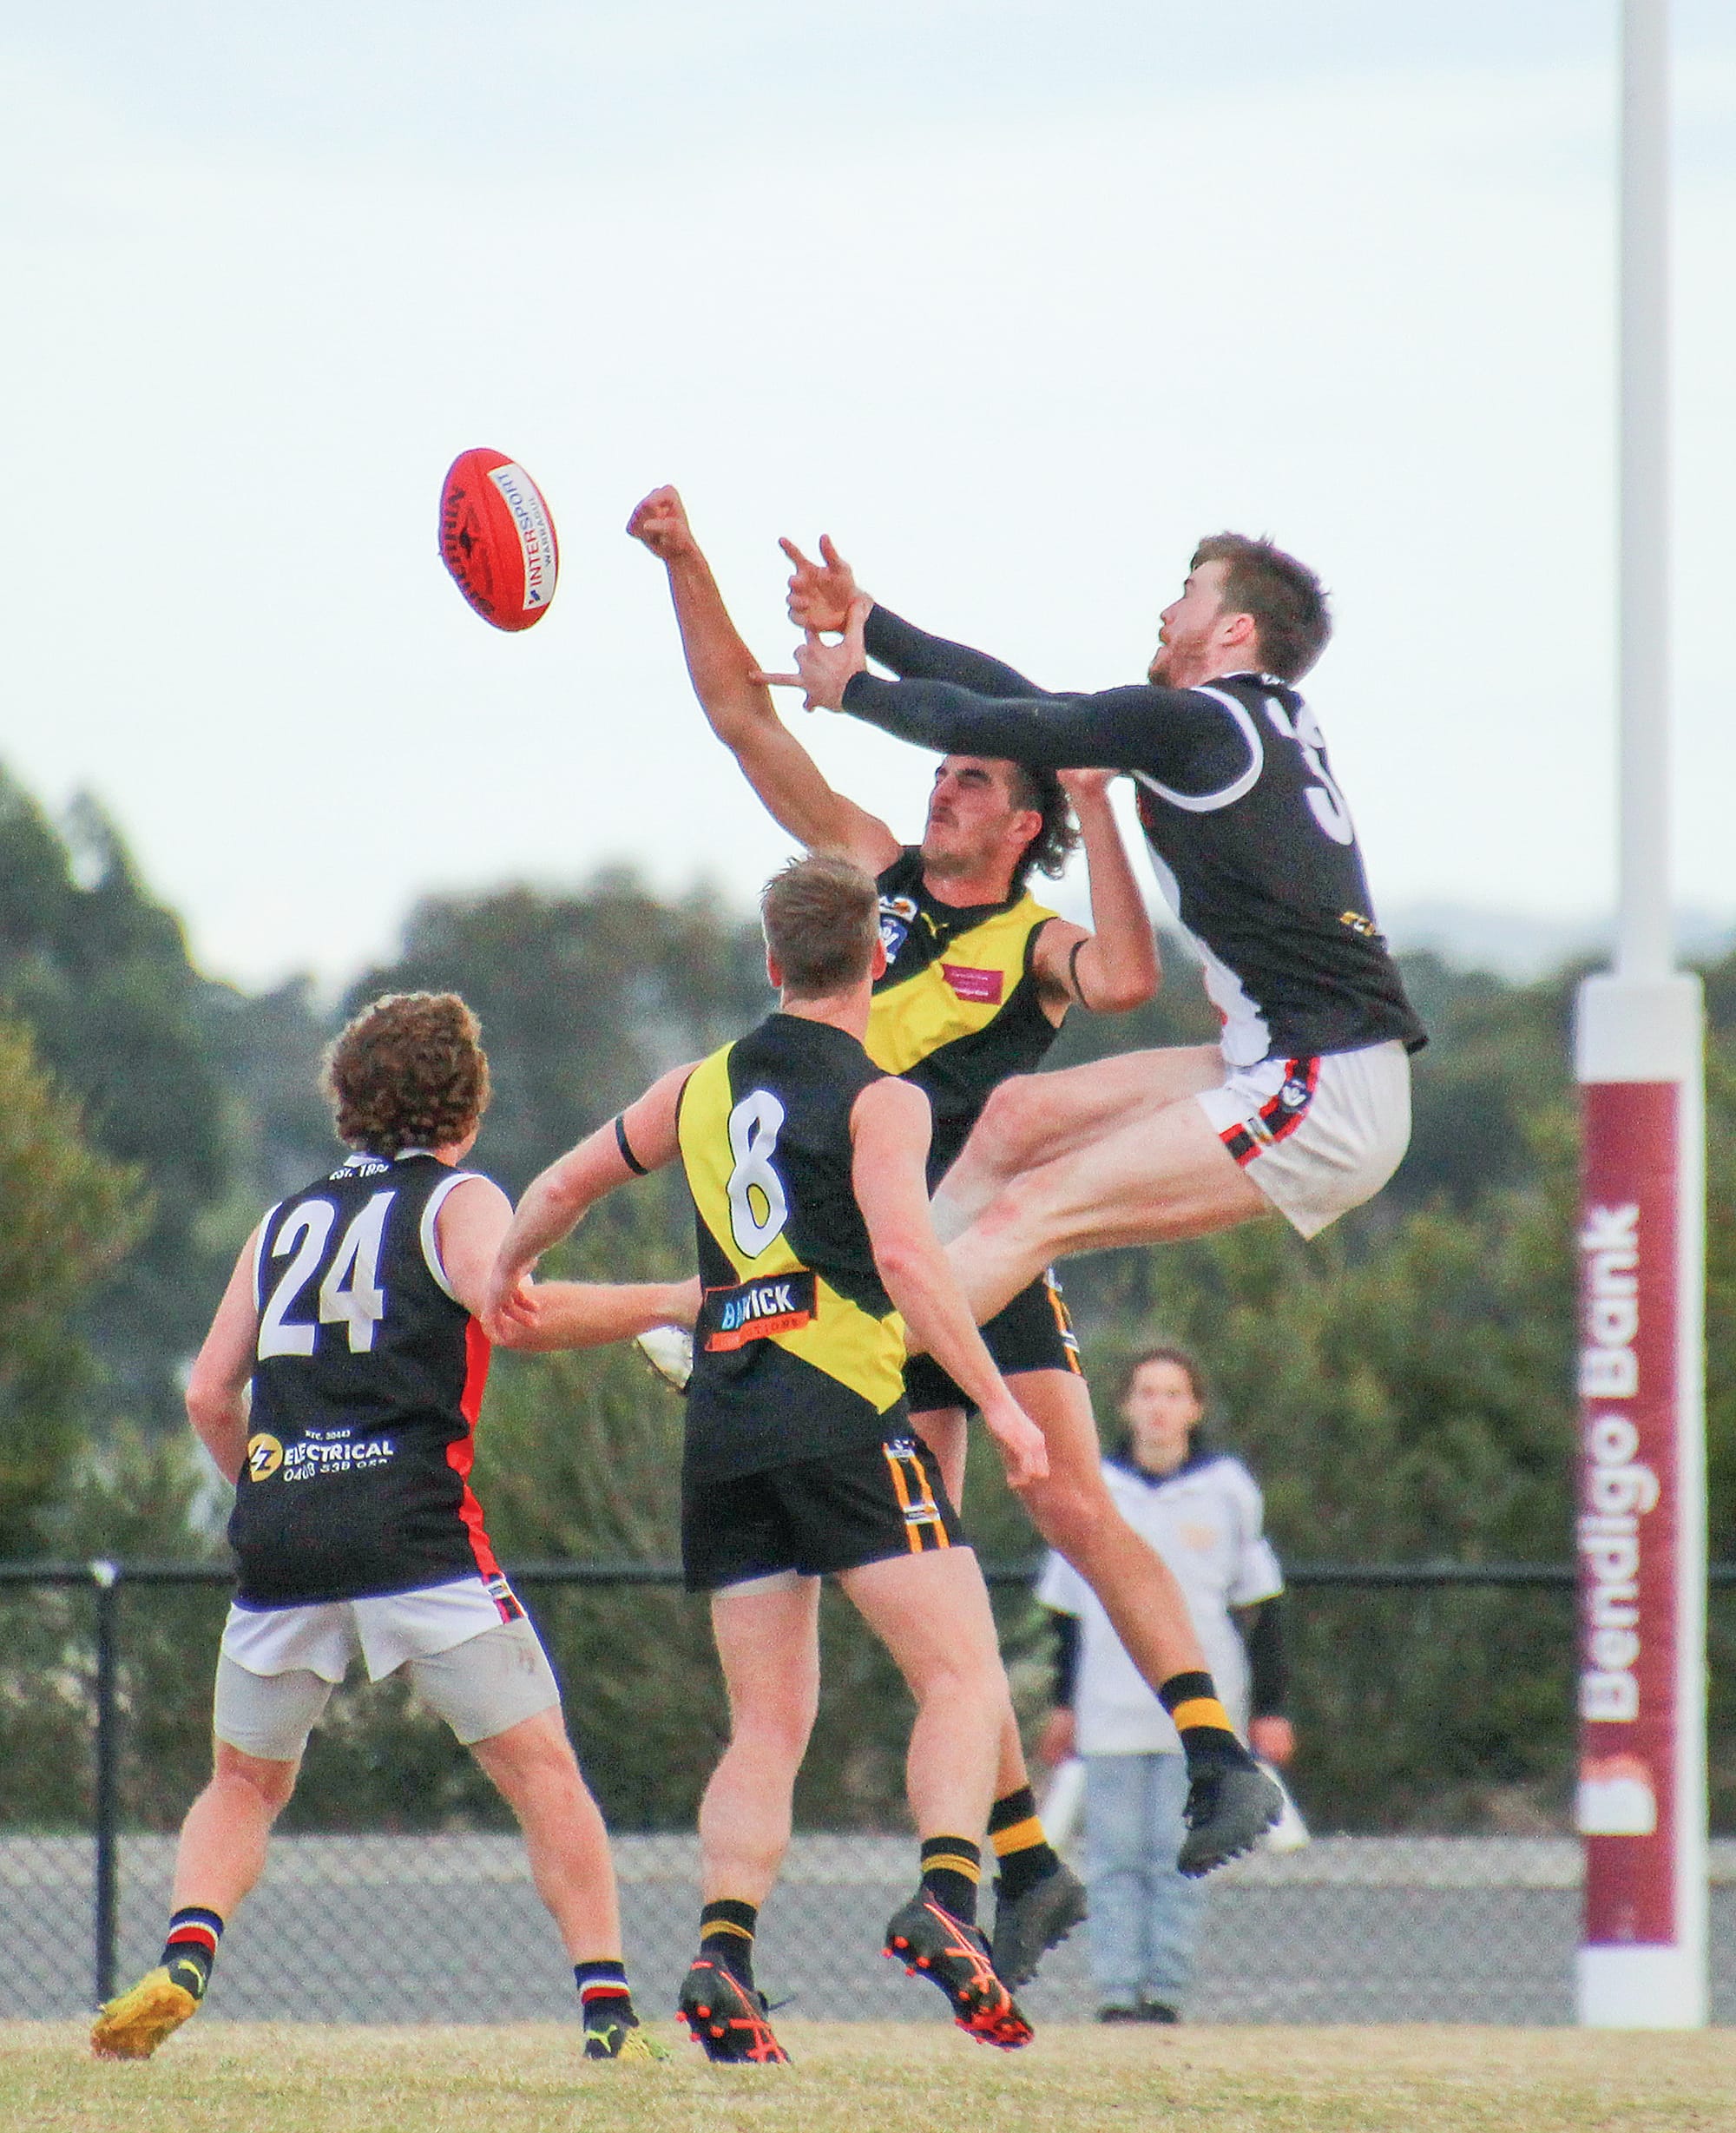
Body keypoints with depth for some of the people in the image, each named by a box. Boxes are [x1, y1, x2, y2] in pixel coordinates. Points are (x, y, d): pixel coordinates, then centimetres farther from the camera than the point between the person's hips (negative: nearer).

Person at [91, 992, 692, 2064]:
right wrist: (664, 1303, -7)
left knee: (245, 1783, 19)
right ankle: (610, 2006, -7)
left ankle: (184, 1960, -6)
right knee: (543, 1770, 3)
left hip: (279, 1537, 4)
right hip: (414, 1528, -4)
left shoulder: (288, 1220, 22)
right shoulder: (458, 1201, 7)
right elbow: (507, 1307, -14)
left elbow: (209, 1394, 19)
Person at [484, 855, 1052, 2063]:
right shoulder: (878, 1099, 0)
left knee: (768, 1727, 7)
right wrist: (998, 1403, -14)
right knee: (965, 1679, -7)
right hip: (841, 1412, -5)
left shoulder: (704, 1087, 18)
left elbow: (566, 1185, 31)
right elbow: (903, 1255, -15)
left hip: (722, 1422, 5)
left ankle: (723, 1952, -12)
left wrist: (509, 1275, 51)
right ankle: (947, 1899, -29)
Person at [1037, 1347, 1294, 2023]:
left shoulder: (1227, 1490, 6)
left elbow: (1257, 1604, 9)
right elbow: (1067, 1605, 17)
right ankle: (1116, 1991, -2)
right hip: (1110, 1711, 1)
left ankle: (1166, 1990, 0)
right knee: (1114, 1855, -3)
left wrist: (1269, 1708, 7)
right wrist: (1063, 1704, 16)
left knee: (1179, 1857, -3)